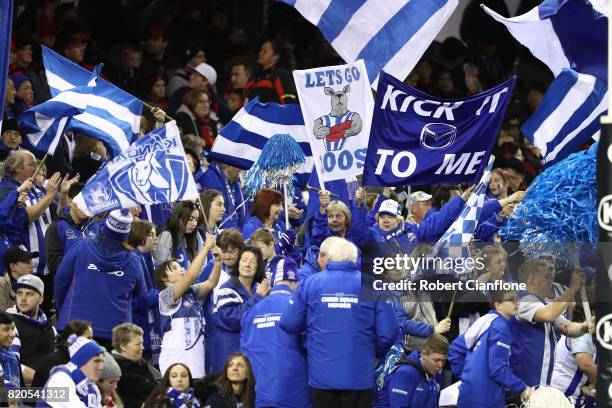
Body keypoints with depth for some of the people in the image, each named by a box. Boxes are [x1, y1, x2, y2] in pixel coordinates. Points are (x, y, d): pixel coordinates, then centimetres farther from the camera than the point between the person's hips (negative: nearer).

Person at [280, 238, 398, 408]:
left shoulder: (310, 283, 0)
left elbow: (288, 324, -2)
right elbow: (388, 332, -6)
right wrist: (376, 353, 15)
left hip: (321, 375, 1)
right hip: (359, 377, -1)